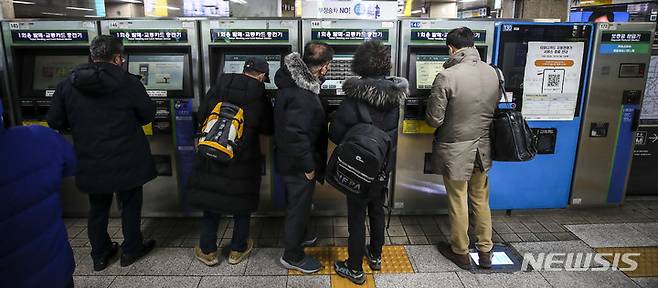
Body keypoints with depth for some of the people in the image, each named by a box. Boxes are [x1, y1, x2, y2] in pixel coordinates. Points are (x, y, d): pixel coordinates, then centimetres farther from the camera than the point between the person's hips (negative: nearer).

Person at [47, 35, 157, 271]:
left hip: (90, 163, 4)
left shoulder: (68, 85, -3)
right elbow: (148, 115, -5)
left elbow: (54, 122, 2)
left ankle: (100, 255, 34)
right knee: (130, 205, 15)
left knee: (98, 208, 20)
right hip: (126, 161, -3)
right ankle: (131, 250, 29)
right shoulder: (128, 83, -15)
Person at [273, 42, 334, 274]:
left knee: (297, 204, 27)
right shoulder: (301, 96, -30)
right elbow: (295, 135, -30)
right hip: (298, 164, -10)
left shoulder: (294, 80, 1)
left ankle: (296, 238, 49)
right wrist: (308, 165, -21)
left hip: (290, 159, 10)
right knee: (299, 207, 8)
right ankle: (292, 256, 28)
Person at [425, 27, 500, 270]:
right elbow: (494, 109, 9)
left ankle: (460, 252, 29)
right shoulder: (493, 73, -2)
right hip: (482, 148, 5)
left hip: (455, 151, -5)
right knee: (481, 200, 20)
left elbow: (434, 120, -16)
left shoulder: (446, 77, -21)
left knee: (458, 203, 11)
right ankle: (485, 251, 34)